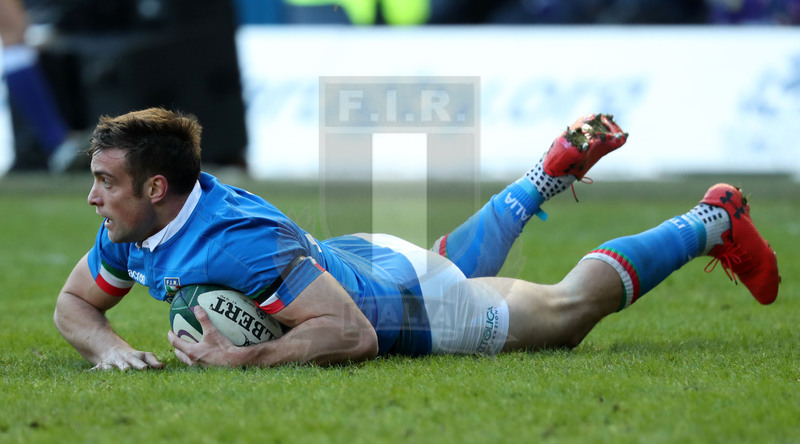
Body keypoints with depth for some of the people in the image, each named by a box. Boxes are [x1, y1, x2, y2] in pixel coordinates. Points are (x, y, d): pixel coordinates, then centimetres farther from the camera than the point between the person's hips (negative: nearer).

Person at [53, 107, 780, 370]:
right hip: (356, 258, 7)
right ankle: (555, 170, 56)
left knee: (566, 310, 15)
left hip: (413, 305, -7)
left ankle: (711, 222, 32)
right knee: (455, 263, 41)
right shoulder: (133, 228, -20)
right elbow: (74, 303, -5)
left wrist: (243, 360, -51)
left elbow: (353, 334, -45)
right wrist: (108, 347, -27)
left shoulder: (243, 241, -43)